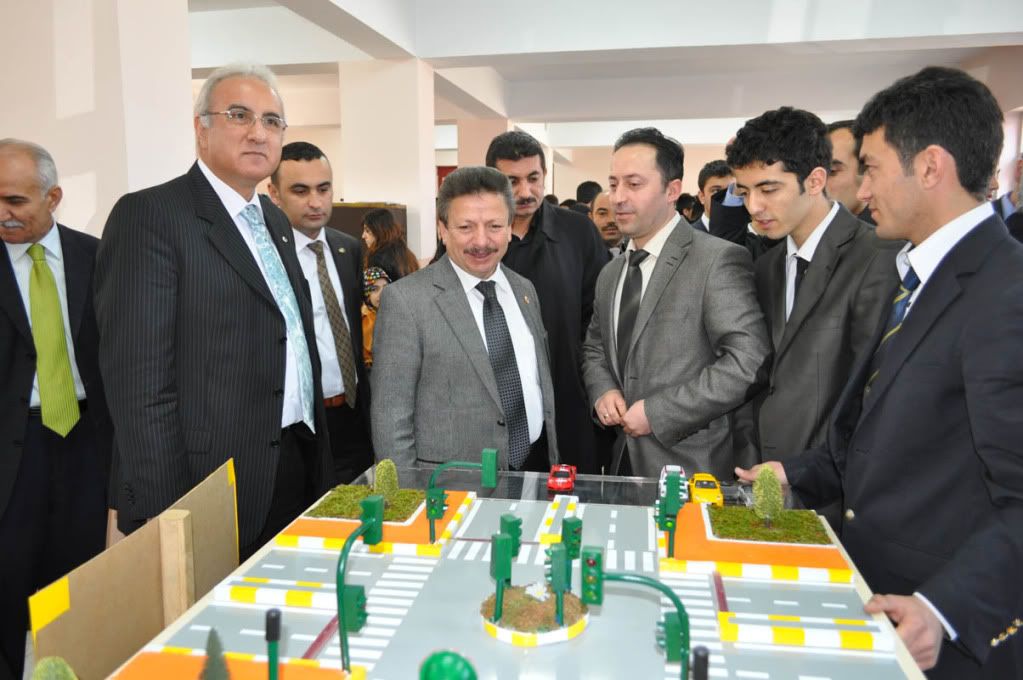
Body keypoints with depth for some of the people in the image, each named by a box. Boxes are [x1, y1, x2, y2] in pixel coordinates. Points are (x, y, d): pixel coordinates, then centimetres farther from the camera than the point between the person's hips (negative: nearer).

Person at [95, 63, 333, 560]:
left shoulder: (275, 222, 14)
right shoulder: (149, 215, -11)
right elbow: (140, 383, -17)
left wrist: (318, 460, 14)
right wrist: (166, 520, -19)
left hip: (300, 467, 8)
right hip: (214, 489, -7)